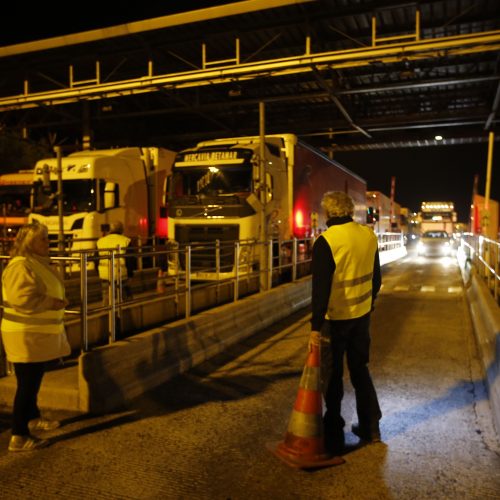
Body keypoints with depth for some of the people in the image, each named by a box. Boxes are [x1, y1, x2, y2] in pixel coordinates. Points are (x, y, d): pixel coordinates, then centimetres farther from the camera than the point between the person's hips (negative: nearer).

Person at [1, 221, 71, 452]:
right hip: (26, 335, -10)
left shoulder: (38, 263, 12)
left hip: (38, 334, 10)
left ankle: (33, 418, 40)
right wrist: (52, 303, -20)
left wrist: (56, 302, 8)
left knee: (33, 381, 23)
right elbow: (21, 299, -28)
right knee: (27, 384, -4)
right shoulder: (20, 265, -19)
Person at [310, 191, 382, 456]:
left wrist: (316, 325, -16)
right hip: (362, 315, 6)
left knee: (333, 377, 7)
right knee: (360, 369, 21)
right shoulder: (369, 235, 0)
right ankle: (370, 428, 31)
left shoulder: (326, 241, -19)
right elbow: (376, 277, 9)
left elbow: (321, 287, -21)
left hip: (335, 318, -6)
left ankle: (334, 437, 17)